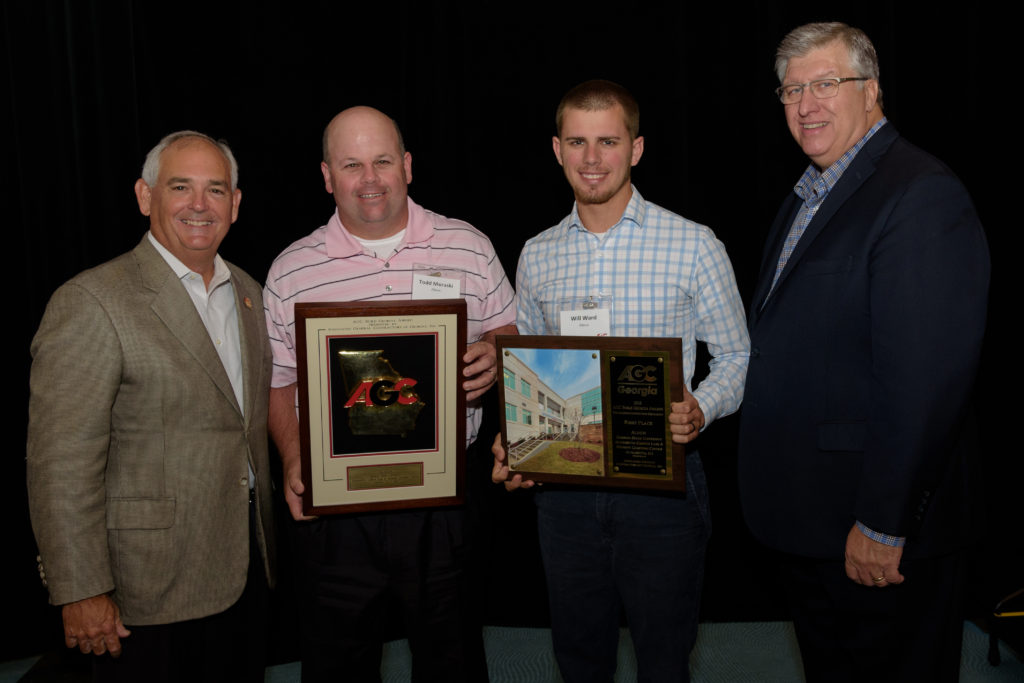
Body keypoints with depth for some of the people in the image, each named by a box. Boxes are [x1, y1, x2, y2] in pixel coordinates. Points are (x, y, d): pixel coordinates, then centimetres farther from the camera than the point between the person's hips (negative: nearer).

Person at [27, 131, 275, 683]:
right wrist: (81, 594, -17)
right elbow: (61, 463, -17)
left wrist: (263, 541, 15)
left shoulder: (247, 292, 8)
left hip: (245, 569, 7)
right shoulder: (92, 302, -14)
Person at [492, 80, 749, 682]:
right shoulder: (537, 256, 6)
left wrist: (701, 409, -19)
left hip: (663, 481, -3)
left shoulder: (694, 246, -4)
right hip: (563, 487, 3)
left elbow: (735, 355, 1)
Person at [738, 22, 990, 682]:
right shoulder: (807, 198, 14)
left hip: (880, 535, -9)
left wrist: (883, 527, -22)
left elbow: (925, 381, -24)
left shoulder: (923, 195, -17)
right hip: (806, 521, 9)